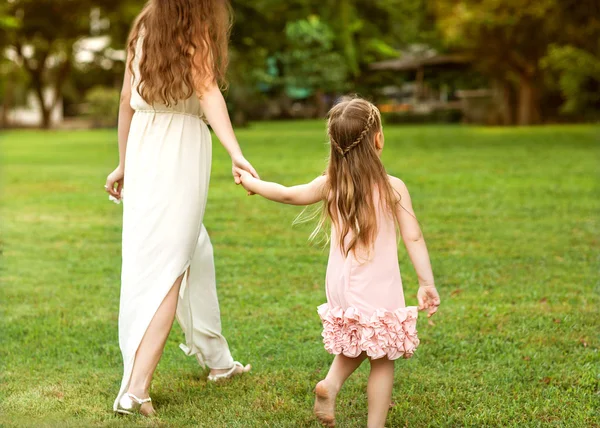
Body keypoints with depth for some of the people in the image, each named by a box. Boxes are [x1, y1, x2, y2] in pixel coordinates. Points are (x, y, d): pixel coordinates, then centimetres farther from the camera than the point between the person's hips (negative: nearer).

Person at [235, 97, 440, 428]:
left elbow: (288, 194, 10)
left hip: (342, 288, 4)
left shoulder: (330, 184, -1)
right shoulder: (393, 187, -10)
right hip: (380, 290, -4)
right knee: (382, 359, 7)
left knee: (353, 347, 26)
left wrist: (252, 183, 26)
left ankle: (330, 383, 3)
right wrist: (427, 283, -6)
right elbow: (413, 238, -11)